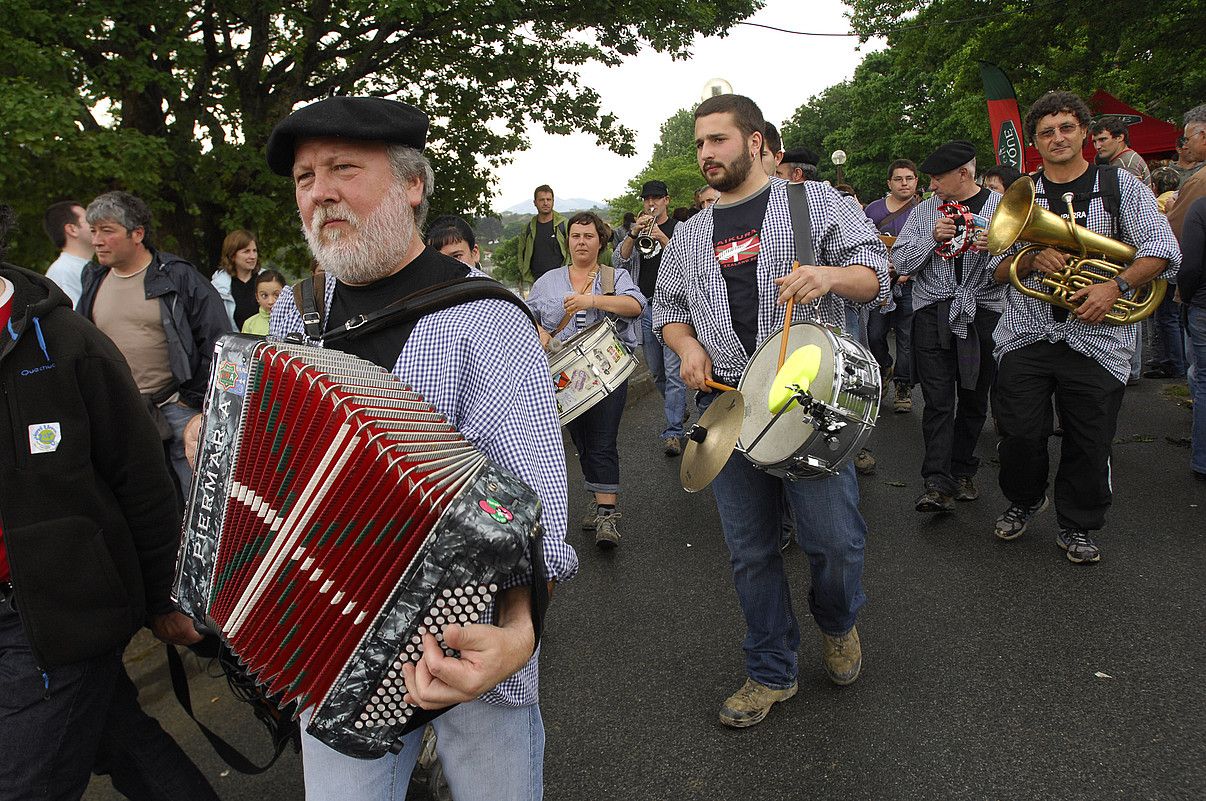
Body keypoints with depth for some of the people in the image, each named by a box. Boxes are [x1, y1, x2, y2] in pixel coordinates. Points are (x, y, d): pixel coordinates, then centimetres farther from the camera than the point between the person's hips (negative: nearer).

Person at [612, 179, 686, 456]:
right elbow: (618, 262, 1)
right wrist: (634, 233, -12)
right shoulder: (637, 230, 14)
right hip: (644, 308, 5)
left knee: (673, 371, -11)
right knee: (656, 371, 14)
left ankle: (673, 432, -10)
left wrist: (663, 239, -20)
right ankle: (678, 410, 35)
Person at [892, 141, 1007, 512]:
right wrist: (932, 238, -10)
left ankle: (961, 471, 25)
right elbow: (900, 260, 5)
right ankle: (938, 483, -9)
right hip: (933, 313, 0)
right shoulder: (924, 210, 10)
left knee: (973, 398, 9)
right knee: (938, 400, -7)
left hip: (982, 313, 0)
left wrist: (995, 248, -19)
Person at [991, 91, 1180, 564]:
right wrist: (1031, 261, -13)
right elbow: (996, 268, 7)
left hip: (1096, 337, -1)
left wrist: (1114, 286, -16)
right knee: (1019, 434, 0)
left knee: (1089, 444, 4)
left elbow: (1163, 250, -1)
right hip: (1026, 334, 1)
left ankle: (1077, 527, 23)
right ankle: (1023, 502, 28)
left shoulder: (1121, 185, 6)